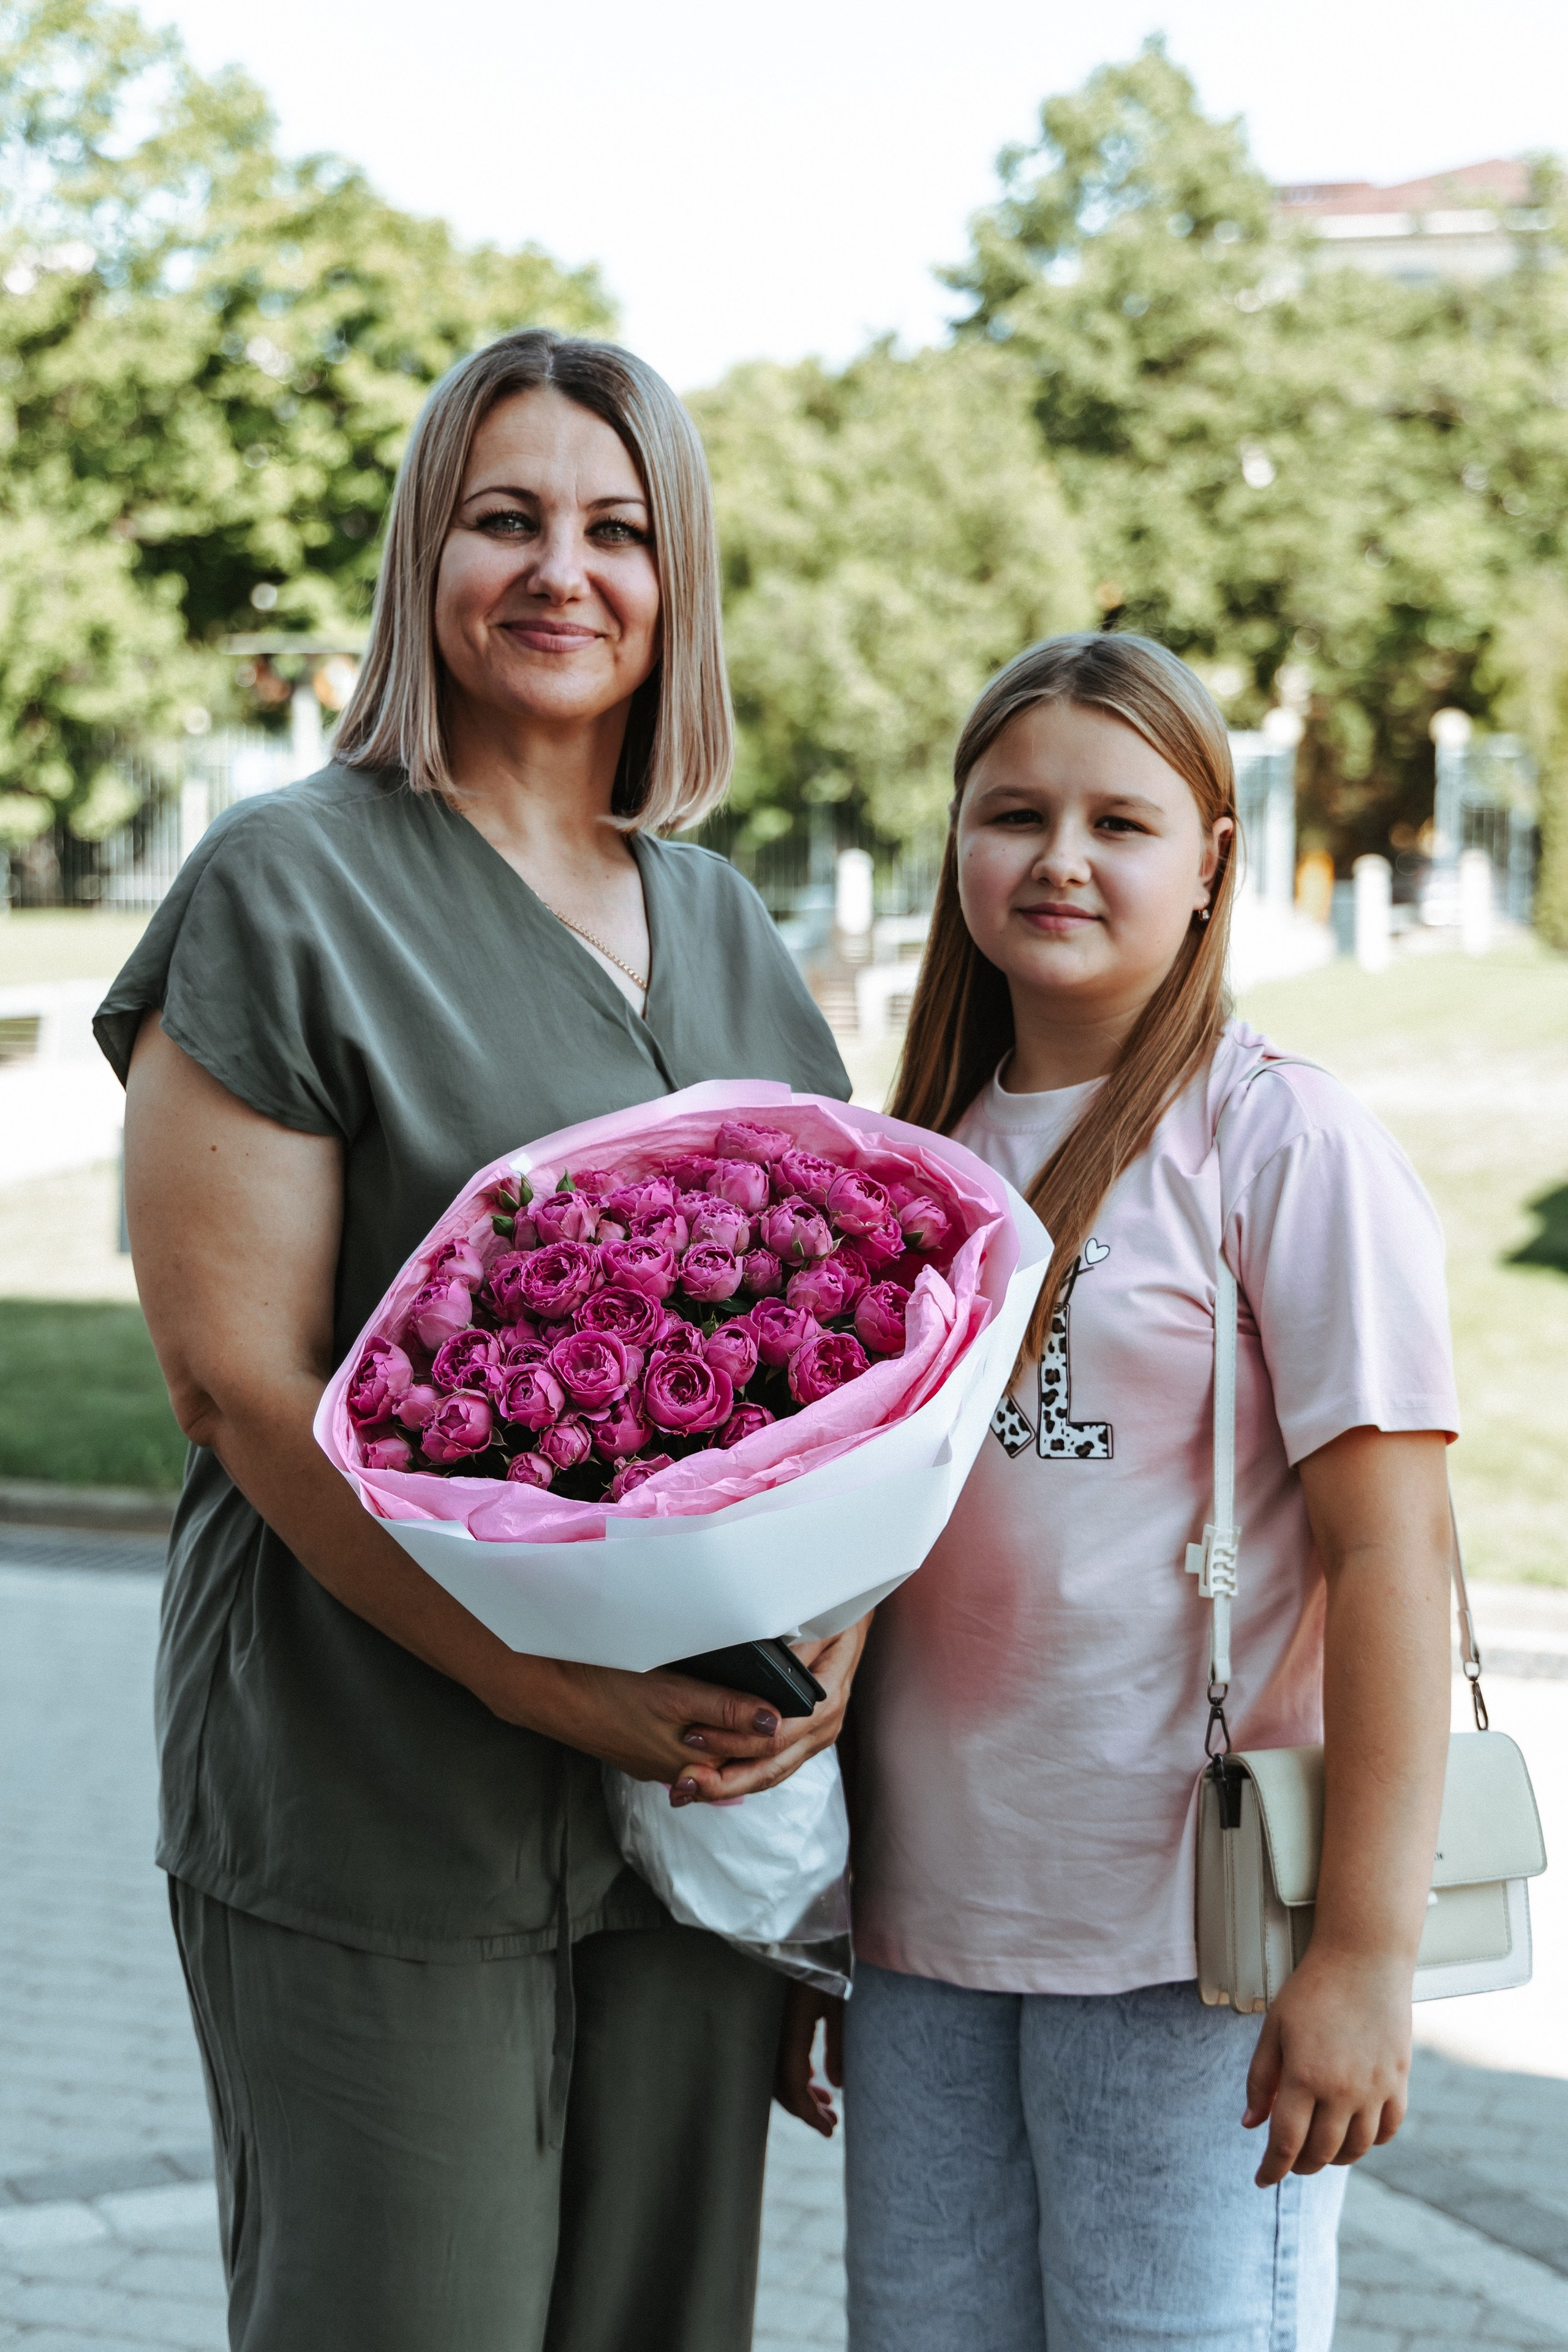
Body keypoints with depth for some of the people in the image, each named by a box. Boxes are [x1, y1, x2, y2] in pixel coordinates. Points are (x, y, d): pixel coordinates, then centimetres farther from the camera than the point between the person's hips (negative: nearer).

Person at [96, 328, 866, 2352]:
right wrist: (548, 1688, -18)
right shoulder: (285, 890, -6)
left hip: (707, 1784, 6)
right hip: (375, 1790, -5)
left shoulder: (725, 928, 12)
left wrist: (831, 1626, -4)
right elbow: (238, 1373, -12)